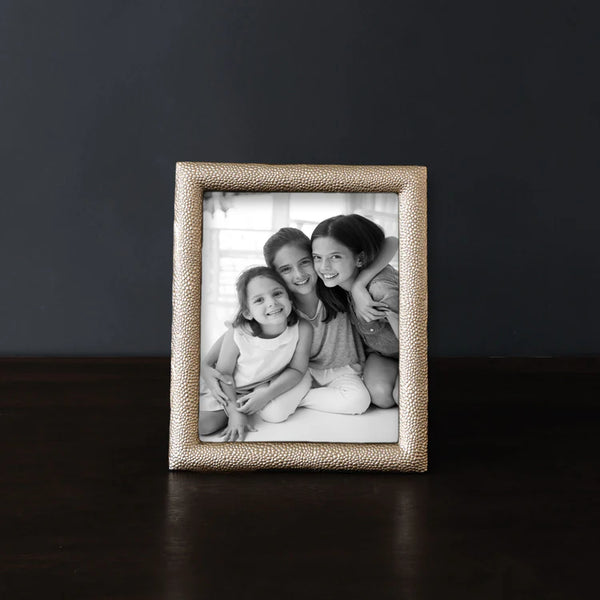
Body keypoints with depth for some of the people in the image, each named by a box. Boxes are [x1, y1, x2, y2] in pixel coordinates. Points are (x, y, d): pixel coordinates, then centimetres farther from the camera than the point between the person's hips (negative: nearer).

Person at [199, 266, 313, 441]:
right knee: (203, 424, -17)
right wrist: (235, 412, -21)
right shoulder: (236, 336, -32)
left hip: (271, 386, 2)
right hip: (229, 390, -2)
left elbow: (297, 369, -16)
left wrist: (266, 395, -26)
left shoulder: (303, 330, -29)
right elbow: (224, 374, -16)